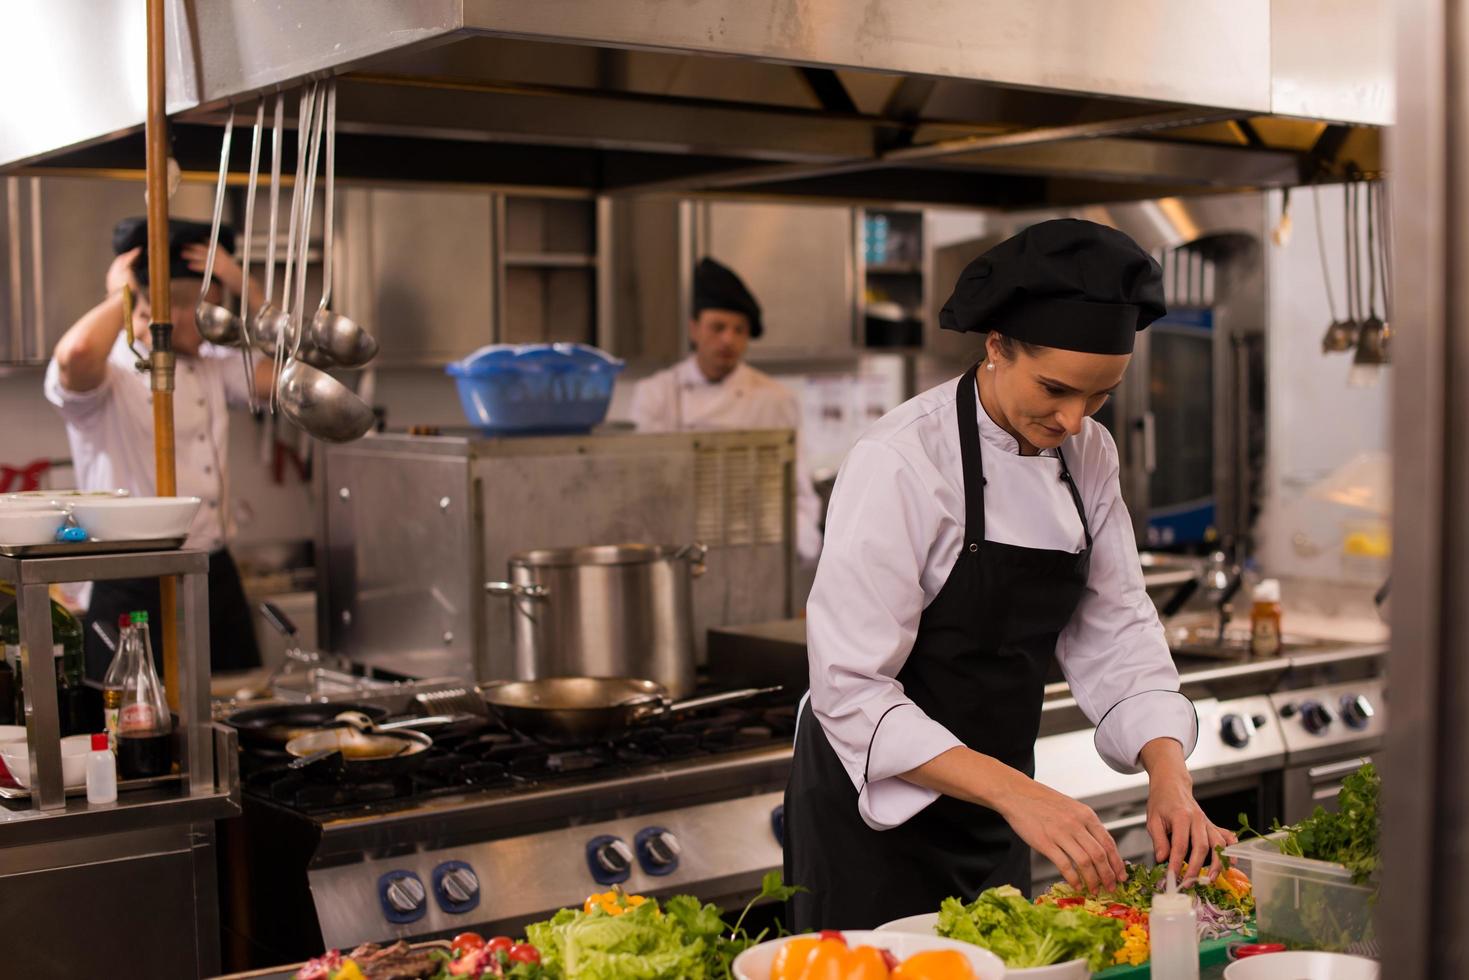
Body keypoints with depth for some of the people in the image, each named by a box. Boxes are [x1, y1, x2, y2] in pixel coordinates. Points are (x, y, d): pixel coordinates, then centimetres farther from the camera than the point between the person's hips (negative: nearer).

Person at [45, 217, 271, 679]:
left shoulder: (213, 368, 12)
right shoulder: (108, 374, -10)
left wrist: (241, 283, -3)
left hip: (217, 584, 6)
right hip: (134, 594, -6)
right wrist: (121, 295, -14)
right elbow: (76, 353, -33)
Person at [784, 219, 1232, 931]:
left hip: (991, 807, 7)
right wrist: (1014, 791, -36)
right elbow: (852, 689, -27)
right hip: (876, 807, -7)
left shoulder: (1087, 456, -1)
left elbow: (1114, 631, 0)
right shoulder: (899, 463, -23)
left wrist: (1169, 773, -17)